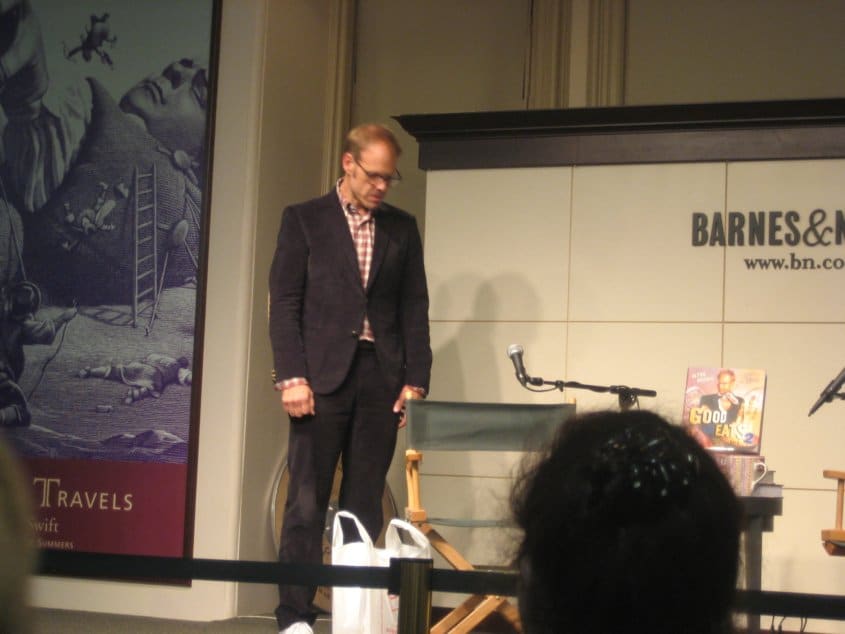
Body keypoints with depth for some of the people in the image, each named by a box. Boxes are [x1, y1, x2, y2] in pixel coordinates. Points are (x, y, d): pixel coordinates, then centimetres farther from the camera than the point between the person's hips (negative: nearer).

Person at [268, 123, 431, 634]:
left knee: (365, 504, 4)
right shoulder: (304, 219, 5)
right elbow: (284, 304, 0)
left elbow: (414, 308, 11)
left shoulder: (402, 228, 14)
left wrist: (416, 380, 3)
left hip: (381, 380, 3)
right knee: (308, 501, -3)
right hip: (323, 376, -3)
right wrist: (292, 377, -9)